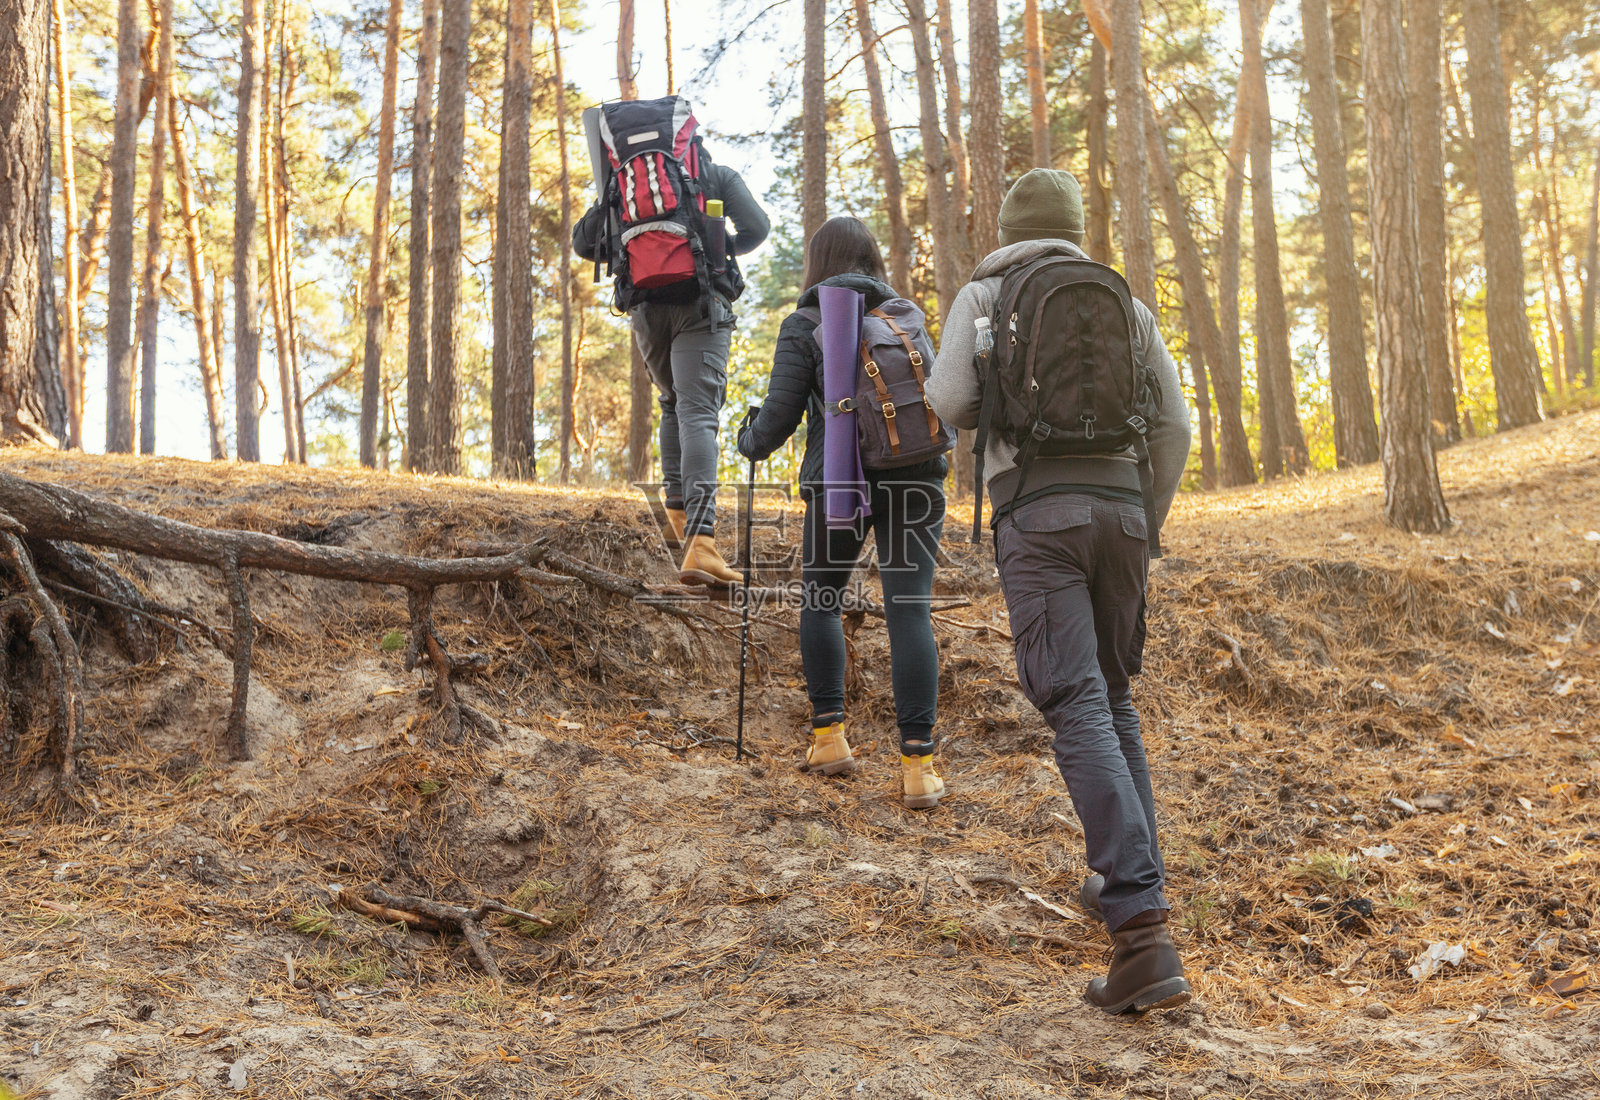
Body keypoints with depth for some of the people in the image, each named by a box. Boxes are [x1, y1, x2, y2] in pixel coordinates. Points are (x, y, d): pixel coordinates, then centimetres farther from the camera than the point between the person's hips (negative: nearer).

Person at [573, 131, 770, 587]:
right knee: (698, 414, -14)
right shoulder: (719, 175, 13)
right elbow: (756, 227, 3)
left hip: (644, 306, 3)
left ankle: (678, 512, 18)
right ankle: (699, 543, -29)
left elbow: (582, 241, 15)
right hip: (701, 304, -3)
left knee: (674, 404, 26)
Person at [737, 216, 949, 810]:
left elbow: (780, 415, -2)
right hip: (914, 477, 2)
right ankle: (917, 764, -8)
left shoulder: (804, 325, 1)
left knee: (820, 601, 18)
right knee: (909, 610, -2)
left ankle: (829, 735, 14)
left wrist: (748, 442, 17)